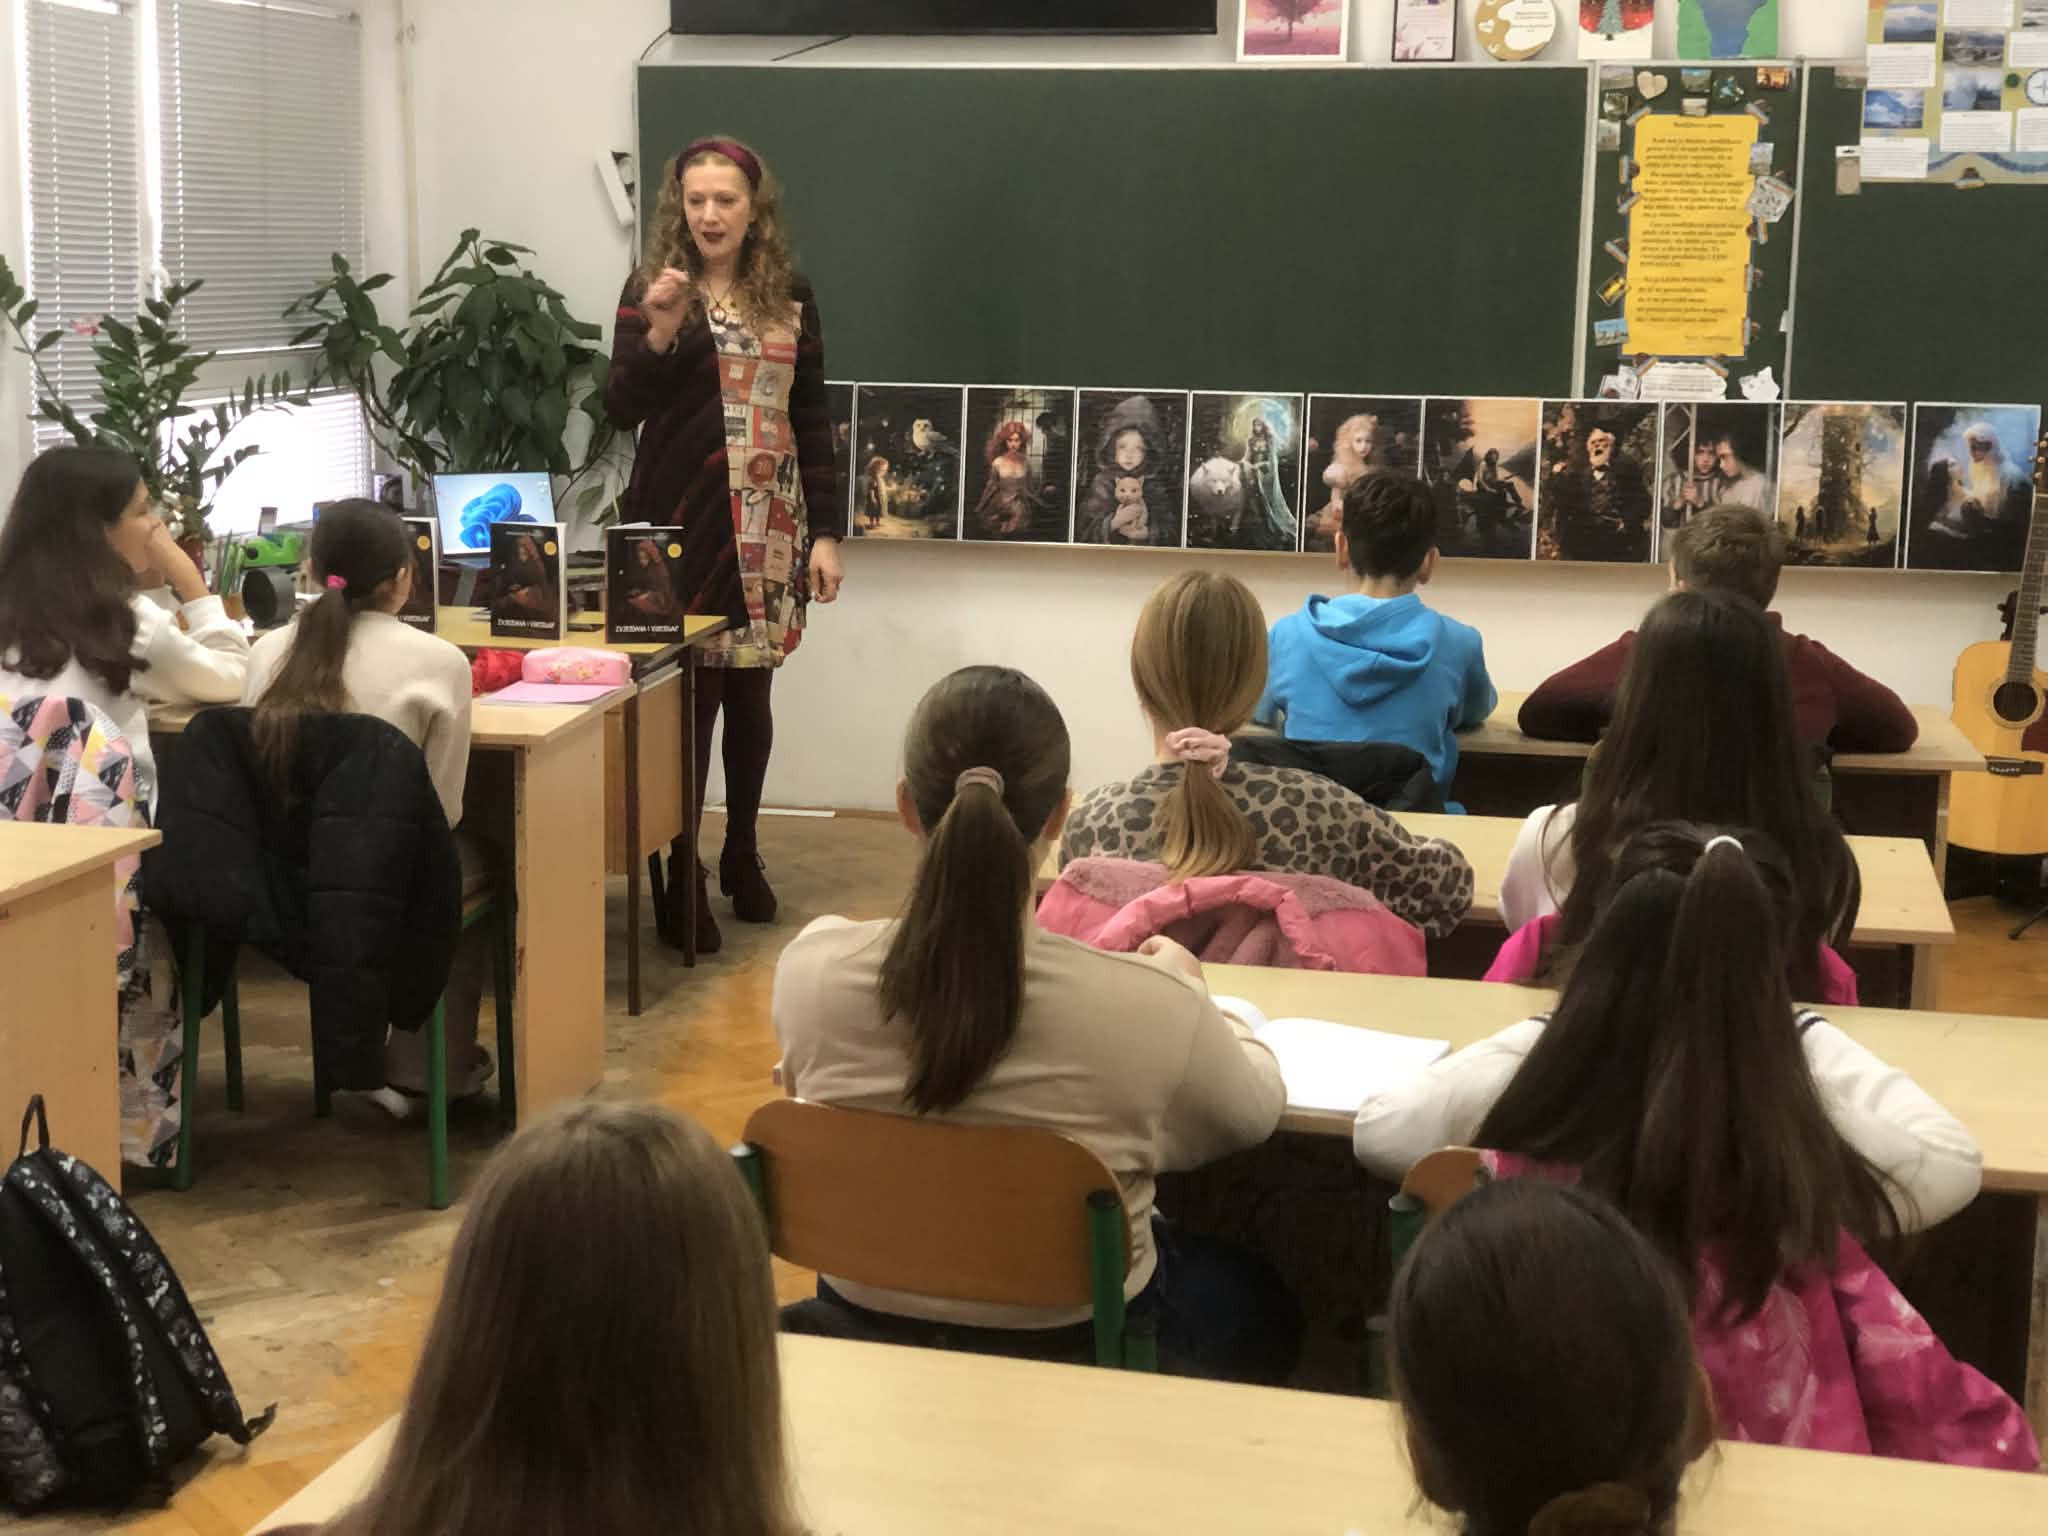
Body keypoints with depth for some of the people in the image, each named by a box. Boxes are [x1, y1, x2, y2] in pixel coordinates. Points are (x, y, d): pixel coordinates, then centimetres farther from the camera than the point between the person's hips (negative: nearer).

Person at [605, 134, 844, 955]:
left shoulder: (788, 293, 7)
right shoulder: (651, 286, -1)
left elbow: (811, 416, 8)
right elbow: (621, 409, -7)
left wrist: (825, 531, 3)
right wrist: (660, 332, -23)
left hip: (768, 524, 2)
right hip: (681, 519, -2)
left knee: (750, 693, 9)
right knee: (687, 695, -2)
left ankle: (742, 854, 26)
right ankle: (682, 876, 8)